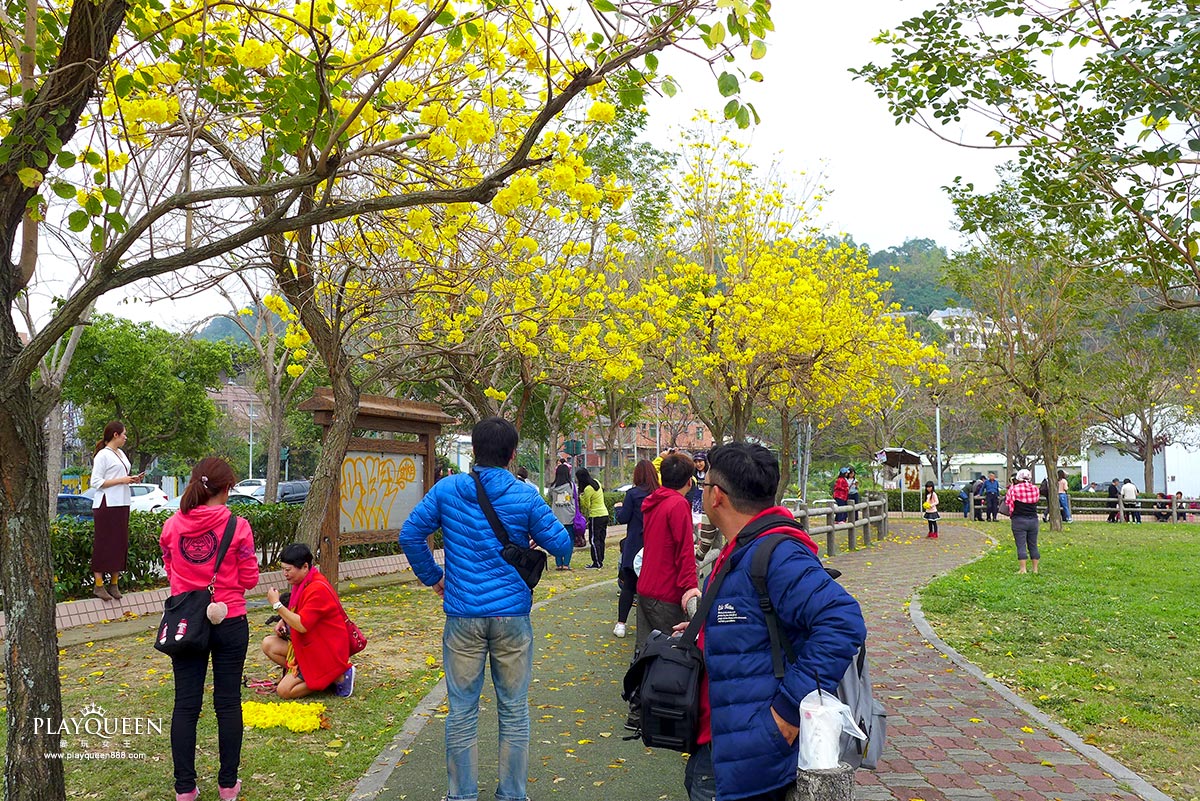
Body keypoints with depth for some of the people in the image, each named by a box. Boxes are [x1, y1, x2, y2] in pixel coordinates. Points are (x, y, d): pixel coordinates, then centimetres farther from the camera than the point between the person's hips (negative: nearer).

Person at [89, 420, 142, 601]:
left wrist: (132, 479, 7)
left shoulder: (121, 454, 17)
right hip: (106, 505, -8)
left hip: (122, 503, 8)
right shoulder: (103, 455, -7)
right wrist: (122, 480, -16)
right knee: (104, 544, -4)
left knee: (120, 543, 7)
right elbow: (96, 482, -12)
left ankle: (114, 584, 14)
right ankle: (98, 585, 1)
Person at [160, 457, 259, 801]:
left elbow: (170, 570, 10)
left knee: (186, 704, 10)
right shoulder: (237, 527, -13)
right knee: (228, 702, 9)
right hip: (229, 623, -2)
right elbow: (249, 579, -7)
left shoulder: (171, 526, -3)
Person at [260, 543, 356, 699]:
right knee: (268, 644, -1)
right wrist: (284, 621, 1)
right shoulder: (303, 583, 6)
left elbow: (302, 626, -28)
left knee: (284, 691, -12)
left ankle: (338, 677, -4)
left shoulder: (318, 589, -24)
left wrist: (277, 604, -24)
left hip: (325, 650, -10)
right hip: (309, 644, 10)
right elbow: (301, 614, 22)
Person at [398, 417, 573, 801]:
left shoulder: (446, 490, 0)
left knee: (462, 711, 12)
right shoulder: (525, 496, -5)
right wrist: (541, 536, 19)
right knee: (514, 711, 12)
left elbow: (409, 535, 2)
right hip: (512, 616, -1)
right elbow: (562, 545, -3)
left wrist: (432, 577, 13)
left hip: (463, 617, 1)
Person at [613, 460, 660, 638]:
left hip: (634, 546, -3)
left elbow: (623, 519, -8)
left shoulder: (633, 493, -10)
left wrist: (619, 507, 11)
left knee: (628, 585, 4)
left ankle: (621, 624, 5)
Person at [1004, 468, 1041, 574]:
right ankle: (1035, 569, 15)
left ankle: (1022, 569, -7)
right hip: (1033, 520, 4)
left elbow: (1007, 501, 1)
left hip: (1019, 520, -4)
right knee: (1033, 545, 12)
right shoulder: (1035, 489, 1)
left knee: (1021, 546, -3)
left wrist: (1010, 488, 12)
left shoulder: (1015, 489, -10)